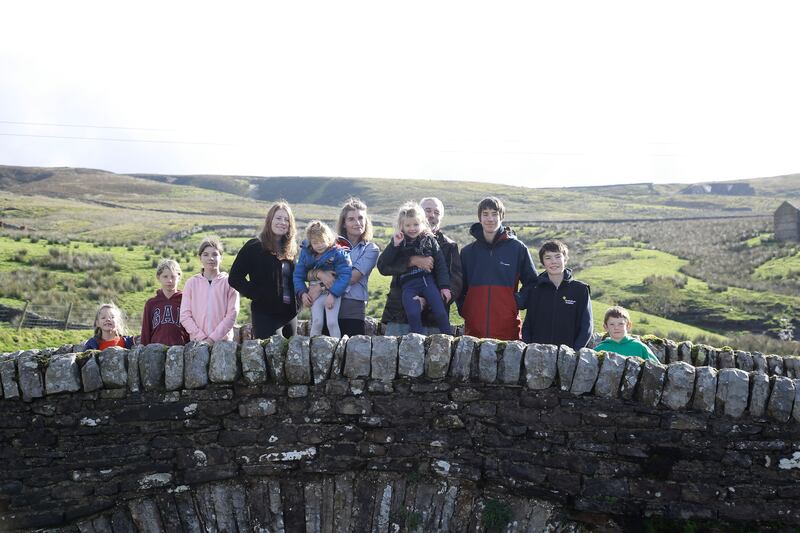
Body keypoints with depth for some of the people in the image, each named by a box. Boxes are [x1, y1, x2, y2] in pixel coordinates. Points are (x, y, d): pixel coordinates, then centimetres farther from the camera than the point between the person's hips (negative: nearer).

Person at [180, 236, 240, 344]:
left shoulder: (229, 282, 3)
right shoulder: (192, 283, 8)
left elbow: (231, 315, -3)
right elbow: (184, 316, 3)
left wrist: (213, 338, -11)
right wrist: (202, 337, -8)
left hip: (223, 341, -1)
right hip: (196, 341, 1)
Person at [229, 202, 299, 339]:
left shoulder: (290, 249, 13)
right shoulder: (254, 247, -5)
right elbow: (234, 278, -8)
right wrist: (256, 295, -12)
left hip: (290, 313, 6)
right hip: (266, 315, -6)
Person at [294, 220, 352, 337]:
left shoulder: (338, 253, -13)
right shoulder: (306, 253, 0)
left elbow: (345, 275, -19)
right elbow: (298, 275, 6)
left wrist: (332, 294, -26)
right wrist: (302, 293, -9)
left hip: (333, 293, -3)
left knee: (332, 322, -10)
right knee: (317, 322, -5)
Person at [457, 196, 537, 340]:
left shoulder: (517, 248, 4)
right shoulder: (468, 251, 12)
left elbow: (532, 282, 10)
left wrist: (519, 302, -2)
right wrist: (462, 307, 8)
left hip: (507, 327, -2)